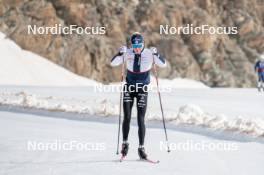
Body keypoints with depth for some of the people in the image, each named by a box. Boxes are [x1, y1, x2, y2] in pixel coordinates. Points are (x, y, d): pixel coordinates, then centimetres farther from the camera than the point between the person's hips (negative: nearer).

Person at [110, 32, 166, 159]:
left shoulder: (149, 54, -9)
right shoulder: (127, 53, -7)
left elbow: (163, 64, -15)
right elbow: (113, 63, -12)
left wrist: (156, 54, -31)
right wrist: (120, 53, -28)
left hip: (142, 89, -1)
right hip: (129, 88, 1)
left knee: (141, 119, -3)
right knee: (127, 117, -5)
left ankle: (141, 148, 4)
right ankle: (125, 143, 12)